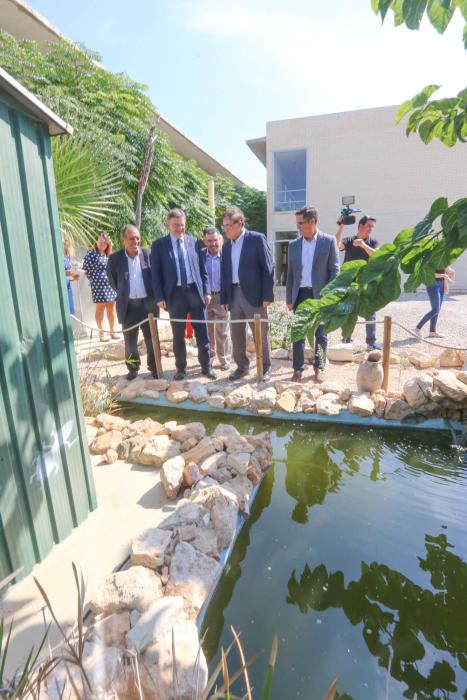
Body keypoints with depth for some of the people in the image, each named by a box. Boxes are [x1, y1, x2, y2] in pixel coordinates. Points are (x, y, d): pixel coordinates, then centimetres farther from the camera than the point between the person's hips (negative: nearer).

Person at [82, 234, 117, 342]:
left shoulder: (110, 255, 13)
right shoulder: (91, 255, -3)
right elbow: (85, 270, -2)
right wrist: (94, 280, 1)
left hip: (111, 284, 5)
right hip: (98, 285, -4)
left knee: (111, 308, 8)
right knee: (100, 308, 1)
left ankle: (113, 330, 17)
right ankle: (101, 332, 7)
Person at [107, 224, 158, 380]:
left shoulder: (148, 254, -1)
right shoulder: (115, 258, -3)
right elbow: (112, 280, 11)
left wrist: (156, 296, 5)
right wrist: (122, 293, 12)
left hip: (148, 303, 0)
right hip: (128, 305, 0)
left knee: (151, 338, 7)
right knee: (130, 340, 9)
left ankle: (154, 367, 20)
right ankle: (133, 368, 25)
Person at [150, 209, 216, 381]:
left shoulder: (194, 241, 8)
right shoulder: (158, 245, 1)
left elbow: (202, 268, 10)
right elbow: (156, 273, -1)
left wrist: (206, 290, 3)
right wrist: (159, 297, -8)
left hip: (195, 291, 2)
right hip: (175, 293, -2)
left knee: (202, 332, 7)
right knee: (178, 335, 7)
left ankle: (206, 366, 19)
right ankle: (181, 368, 20)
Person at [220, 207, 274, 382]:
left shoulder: (257, 239, -3)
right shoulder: (226, 246, 14)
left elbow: (268, 268, -7)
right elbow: (224, 273, 14)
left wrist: (267, 295, -13)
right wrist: (224, 299, 7)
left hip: (253, 294, -5)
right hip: (234, 294, 6)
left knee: (261, 334, 3)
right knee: (236, 334, 10)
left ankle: (265, 367, 17)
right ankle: (242, 366, 23)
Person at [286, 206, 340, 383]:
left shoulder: (329, 241, -2)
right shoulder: (293, 244, 7)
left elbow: (335, 269, -3)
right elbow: (290, 273, 9)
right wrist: (289, 298, 6)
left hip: (320, 295, -3)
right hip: (300, 294, 3)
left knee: (320, 334, 7)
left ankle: (319, 368, 19)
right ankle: (298, 369, 12)